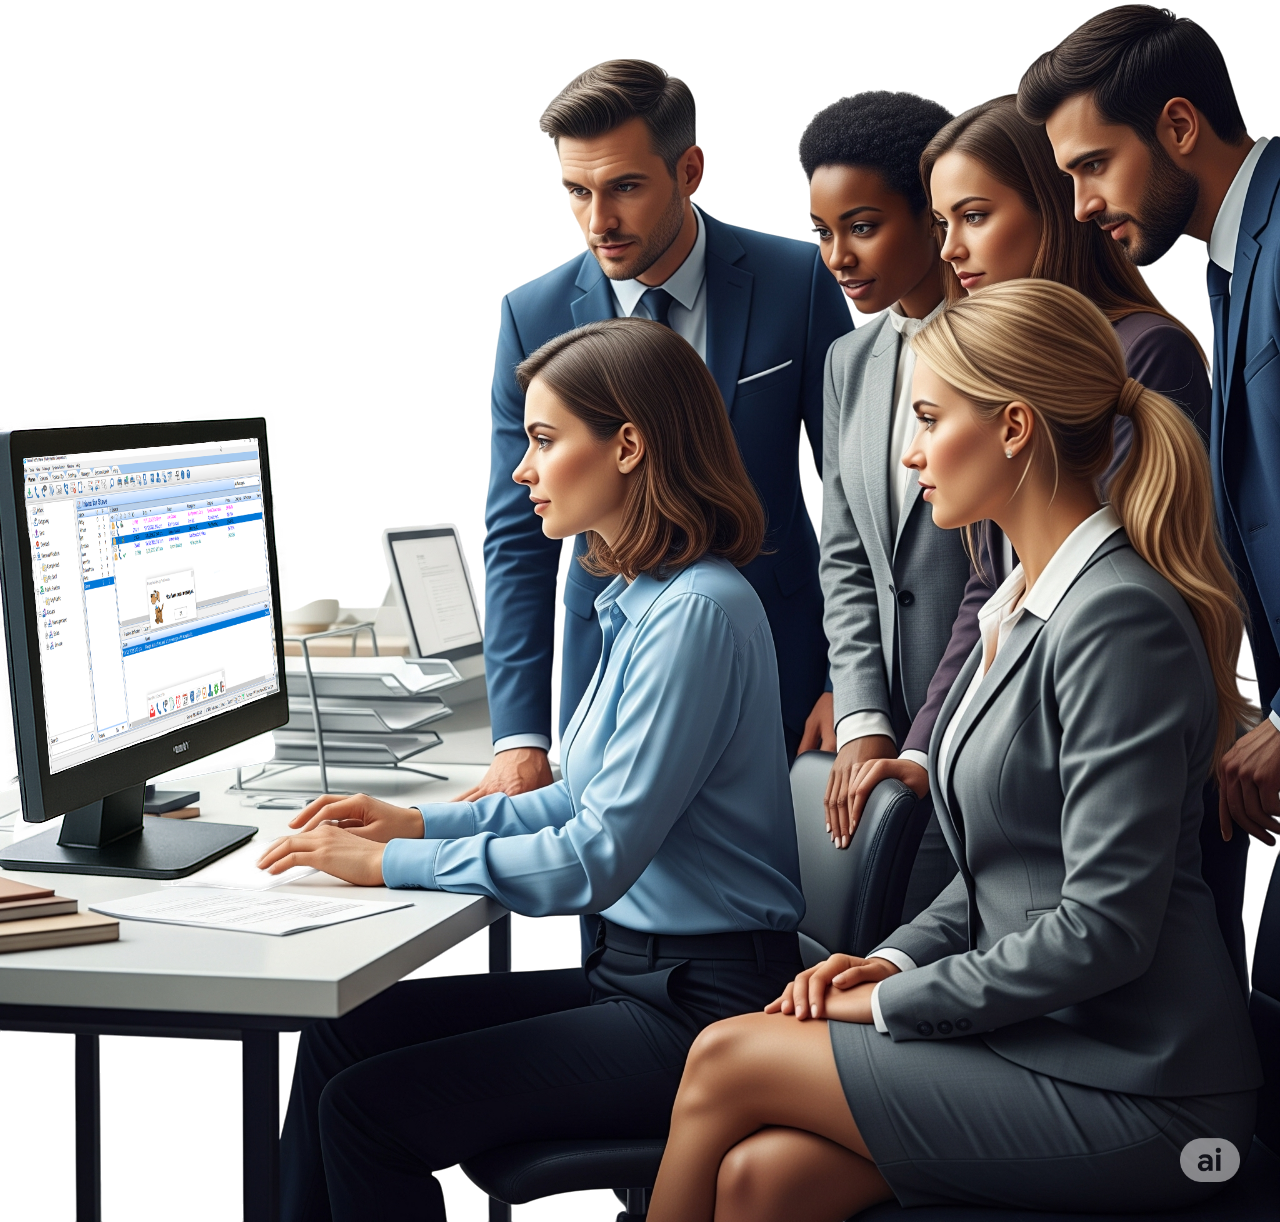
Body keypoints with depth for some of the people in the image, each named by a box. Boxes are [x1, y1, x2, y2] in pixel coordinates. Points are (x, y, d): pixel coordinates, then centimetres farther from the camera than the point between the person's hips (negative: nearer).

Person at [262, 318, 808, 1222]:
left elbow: (598, 858, -22)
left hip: (700, 1008, -9)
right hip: (635, 971, 9)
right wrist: (421, 821, 12)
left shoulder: (699, 610, -19)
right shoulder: (643, 599, 12)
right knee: (341, 1037, 2)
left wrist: (394, 864, -15)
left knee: (367, 1106, -14)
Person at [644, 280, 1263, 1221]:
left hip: (1131, 1091, -8)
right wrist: (898, 958, 4)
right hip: (1040, 1038, 8)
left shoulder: (1120, 623, -18)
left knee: (726, 1061, -10)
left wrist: (892, 1000, -12)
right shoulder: (1023, 604, 14)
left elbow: (1105, 925, -21)